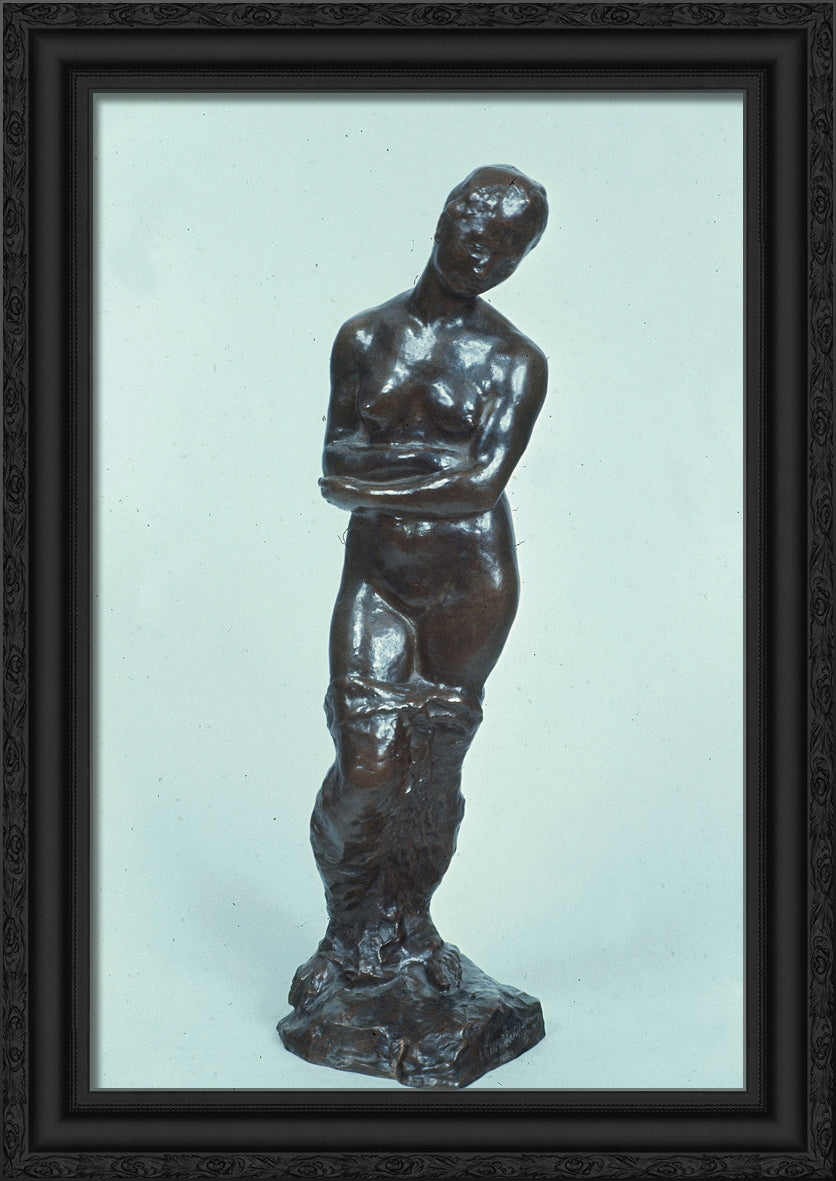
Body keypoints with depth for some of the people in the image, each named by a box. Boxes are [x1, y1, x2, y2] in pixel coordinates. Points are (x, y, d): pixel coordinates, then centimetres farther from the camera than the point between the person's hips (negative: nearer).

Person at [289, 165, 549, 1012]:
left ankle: (408, 928, 30)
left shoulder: (514, 362, -3)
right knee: (367, 768, -5)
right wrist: (438, 474, -14)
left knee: (434, 766, 8)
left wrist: (371, 485, -15)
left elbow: (483, 485, -15)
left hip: (470, 584, -1)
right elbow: (336, 465, 1)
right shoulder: (364, 337, 5)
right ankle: (346, 939, 17)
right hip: (375, 580, 1)